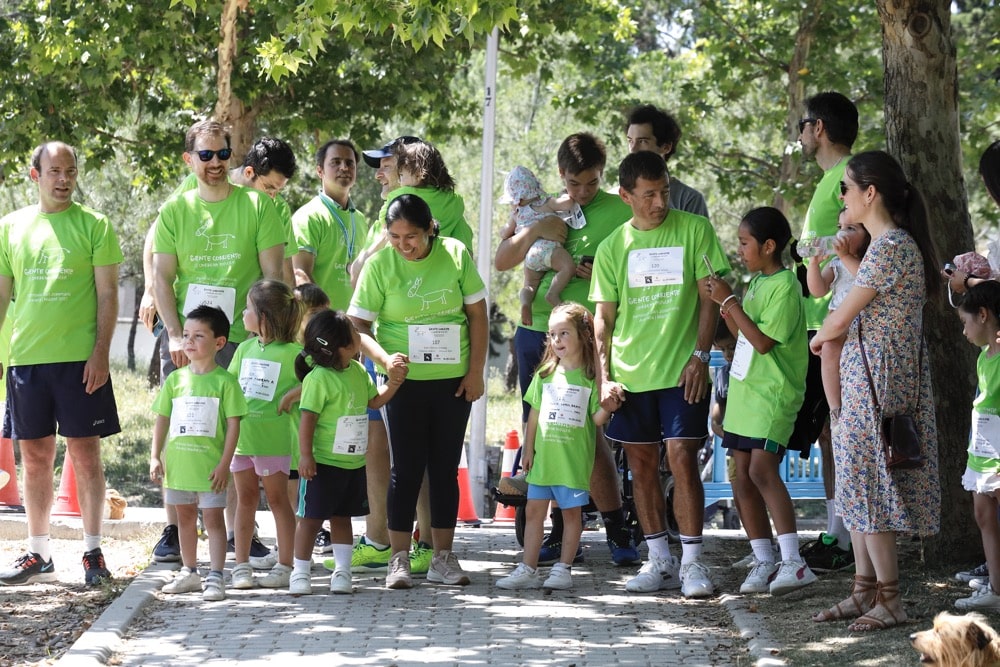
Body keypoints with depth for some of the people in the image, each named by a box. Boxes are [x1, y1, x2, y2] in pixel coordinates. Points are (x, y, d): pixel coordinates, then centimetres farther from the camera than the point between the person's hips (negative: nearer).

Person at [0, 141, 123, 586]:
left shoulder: (94, 226, 2)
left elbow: (107, 294, -1)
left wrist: (101, 353, -10)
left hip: (80, 359, -3)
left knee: (85, 454, -2)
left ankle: (93, 553, 4)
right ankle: (38, 554, 14)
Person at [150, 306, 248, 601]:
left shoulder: (224, 381, -6)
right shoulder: (175, 379, 6)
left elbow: (233, 424, -8)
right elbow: (162, 419, 9)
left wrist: (224, 464, -13)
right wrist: (155, 457, 3)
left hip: (210, 465, -5)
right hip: (177, 463, 5)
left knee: (213, 519, -3)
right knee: (184, 517, 16)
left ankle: (215, 577, -2)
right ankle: (189, 572, 28)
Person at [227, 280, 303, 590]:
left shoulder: (292, 352, -6)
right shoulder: (245, 349, 12)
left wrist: (292, 394, -18)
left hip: (274, 436, -5)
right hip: (241, 434, 5)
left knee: (277, 498, 2)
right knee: (245, 498, 9)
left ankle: (284, 566, 9)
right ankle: (241, 566, 13)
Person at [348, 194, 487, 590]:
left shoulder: (454, 254, -3)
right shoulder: (379, 265, -7)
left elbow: (477, 314, 3)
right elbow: (357, 326, -6)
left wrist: (475, 372, 0)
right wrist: (383, 358, -23)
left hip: (453, 379, 2)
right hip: (405, 379, -2)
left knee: (445, 467, 7)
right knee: (406, 468, -2)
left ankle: (443, 557, 14)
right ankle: (399, 559, 4)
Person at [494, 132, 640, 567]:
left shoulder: (619, 212, -1)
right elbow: (501, 261, 8)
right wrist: (532, 231, -9)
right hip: (536, 331, 5)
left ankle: (617, 532, -3)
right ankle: (562, 533, 15)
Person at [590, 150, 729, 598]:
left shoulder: (694, 230, 0)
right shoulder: (613, 247, 8)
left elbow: (709, 296, -1)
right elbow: (603, 316, 10)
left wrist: (700, 355, -10)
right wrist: (605, 376, 0)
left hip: (680, 371, -3)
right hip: (629, 374, 3)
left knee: (682, 459, -10)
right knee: (642, 465, 7)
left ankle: (692, 562, -6)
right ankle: (660, 561, 15)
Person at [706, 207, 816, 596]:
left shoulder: (785, 286, -13)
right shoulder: (756, 282, 15)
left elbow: (763, 341, -19)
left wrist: (731, 302, -16)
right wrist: (723, 305, 6)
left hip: (773, 393, -10)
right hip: (745, 390, 10)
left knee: (762, 469, -22)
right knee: (742, 477, 7)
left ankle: (793, 562, -26)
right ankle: (764, 563, 13)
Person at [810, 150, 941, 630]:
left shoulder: (889, 247, -17)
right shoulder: (891, 243, 14)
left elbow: (841, 319, -13)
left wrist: (819, 339, 5)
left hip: (878, 378, -10)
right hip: (864, 375, 10)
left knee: (866, 484, -6)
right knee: (858, 483, 12)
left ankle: (890, 601, -1)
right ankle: (865, 590, 17)